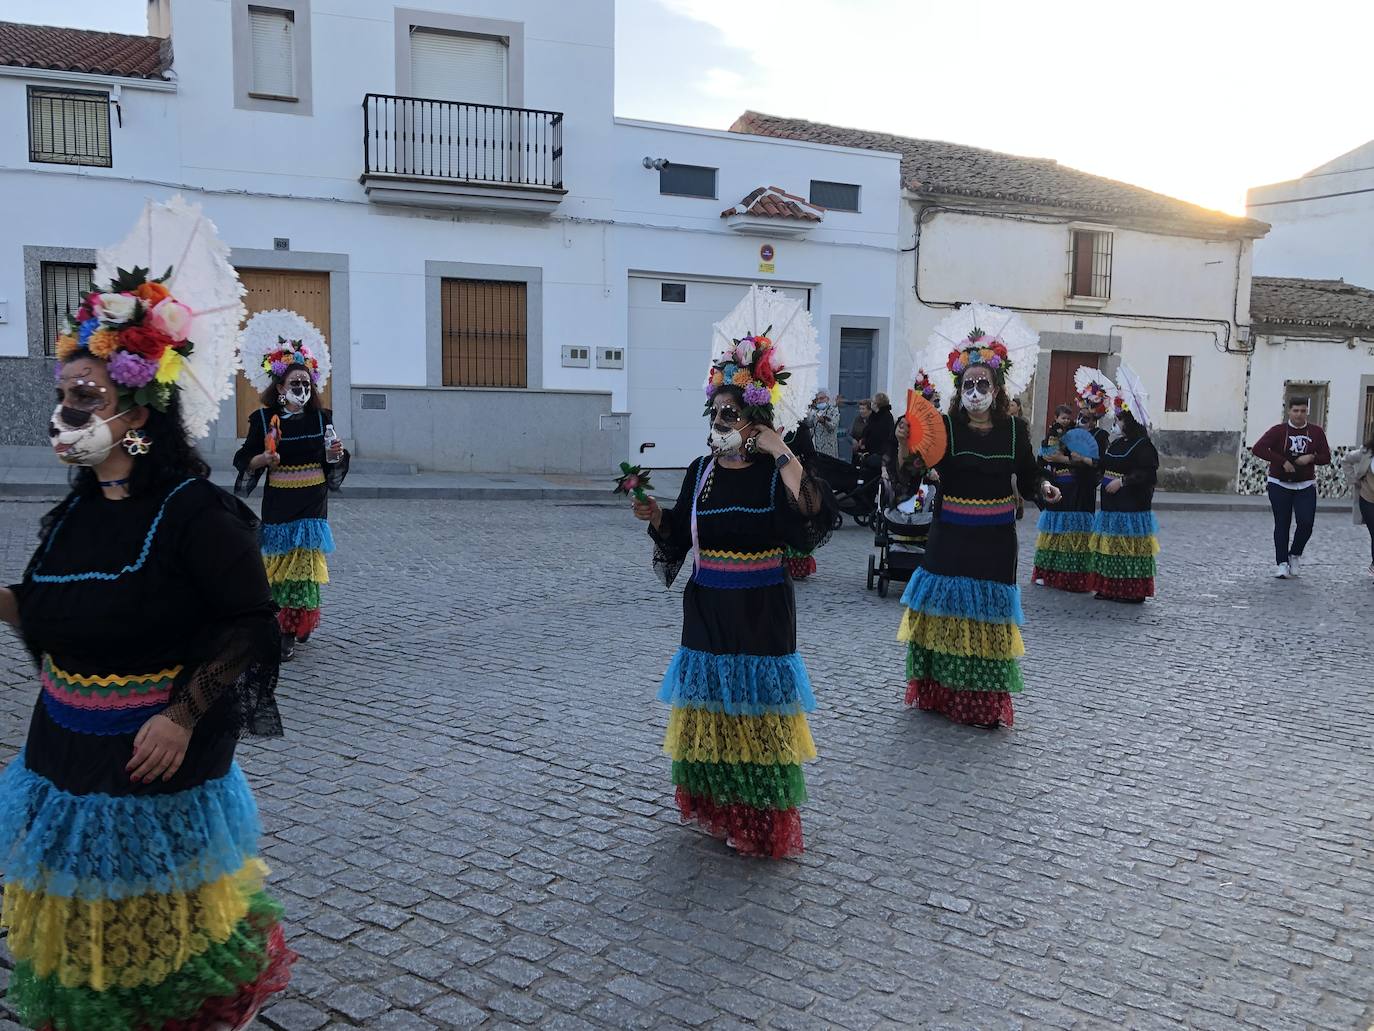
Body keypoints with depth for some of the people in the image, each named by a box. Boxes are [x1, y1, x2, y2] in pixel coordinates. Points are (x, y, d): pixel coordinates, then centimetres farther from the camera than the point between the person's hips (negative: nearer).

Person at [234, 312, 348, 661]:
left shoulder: (321, 418, 3)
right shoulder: (264, 419, -2)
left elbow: (332, 465, 12)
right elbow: (246, 460, 3)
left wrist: (335, 455, -10)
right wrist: (264, 459, -17)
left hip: (313, 504, 1)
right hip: (278, 504, -1)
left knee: (305, 565, -1)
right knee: (280, 563, 0)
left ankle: (296, 625, 13)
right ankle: (287, 632, 10)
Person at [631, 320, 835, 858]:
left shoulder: (776, 472, -8)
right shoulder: (701, 470, 4)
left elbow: (812, 523, -26)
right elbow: (679, 536, 8)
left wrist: (783, 455, -26)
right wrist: (655, 515, -11)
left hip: (761, 611, -4)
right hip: (708, 608, 4)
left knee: (756, 711, 2)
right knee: (711, 707, 10)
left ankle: (764, 824, 17)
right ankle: (718, 808, 28)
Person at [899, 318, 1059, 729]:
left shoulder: (1014, 429, 2)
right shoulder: (944, 427, -4)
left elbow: (1028, 478, 6)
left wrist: (1043, 488, -14)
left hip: (995, 537, 1)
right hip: (950, 533, -1)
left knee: (987, 613, 5)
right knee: (945, 605, 5)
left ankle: (986, 703, 15)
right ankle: (939, 693, 20)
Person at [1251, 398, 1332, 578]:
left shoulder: (1316, 432, 3)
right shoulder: (1278, 431, -6)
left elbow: (1326, 458, 6)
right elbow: (1258, 448, -19)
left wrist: (1311, 457, -16)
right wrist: (1282, 461, -22)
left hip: (1306, 486, 2)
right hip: (1279, 485, -2)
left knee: (1306, 523, -9)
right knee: (1282, 525, 0)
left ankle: (1295, 555, 15)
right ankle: (1281, 563, 5)